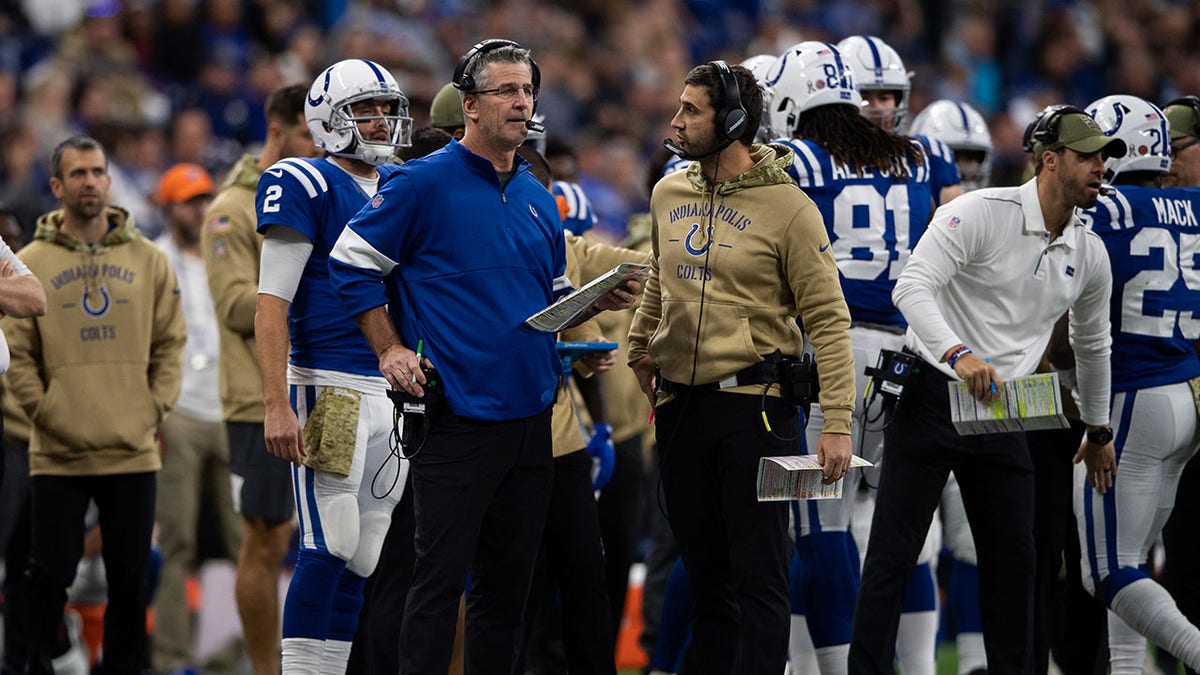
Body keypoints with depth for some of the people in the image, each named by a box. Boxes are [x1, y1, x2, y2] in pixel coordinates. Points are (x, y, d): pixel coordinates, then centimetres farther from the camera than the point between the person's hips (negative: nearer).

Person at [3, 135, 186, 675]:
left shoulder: (149, 260, 7)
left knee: (131, 577, 5)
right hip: (57, 454, -2)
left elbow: (170, 343, 9)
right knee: (52, 572, -2)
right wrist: (44, 412, -9)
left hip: (133, 451, 2)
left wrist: (154, 409, -2)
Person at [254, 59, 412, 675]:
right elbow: (272, 303, -10)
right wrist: (277, 404, -18)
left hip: (395, 392, 7)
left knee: (365, 556, 6)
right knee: (329, 549, -11)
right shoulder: (305, 186, -6)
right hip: (330, 388, -7)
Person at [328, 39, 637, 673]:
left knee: (507, 583, 11)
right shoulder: (425, 182, -6)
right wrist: (391, 350, -9)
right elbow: (351, 262, -4)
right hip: (456, 417, -7)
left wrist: (598, 300, 4)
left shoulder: (538, 198, 14)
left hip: (529, 416, 7)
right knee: (440, 578, -8)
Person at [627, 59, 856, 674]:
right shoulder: (669, 195, 9)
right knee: (705, 572, 12)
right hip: (680, 407, 6)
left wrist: (837, 424, -17)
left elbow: (829, 320, -11)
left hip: (752, 407, -6)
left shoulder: (787, 207, -9)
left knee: (758, 578, -4)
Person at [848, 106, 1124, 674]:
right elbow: (912, 286, -23)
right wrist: (959, 354, -38)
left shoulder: (1090, 256, 7)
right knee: (893, 551, -6)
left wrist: (1099, 431, 31)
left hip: (1003, 413, 6)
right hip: (933, 395, -6)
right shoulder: (982, 213, -13)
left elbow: (1092, 344, 24)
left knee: (1014, 557, 7)